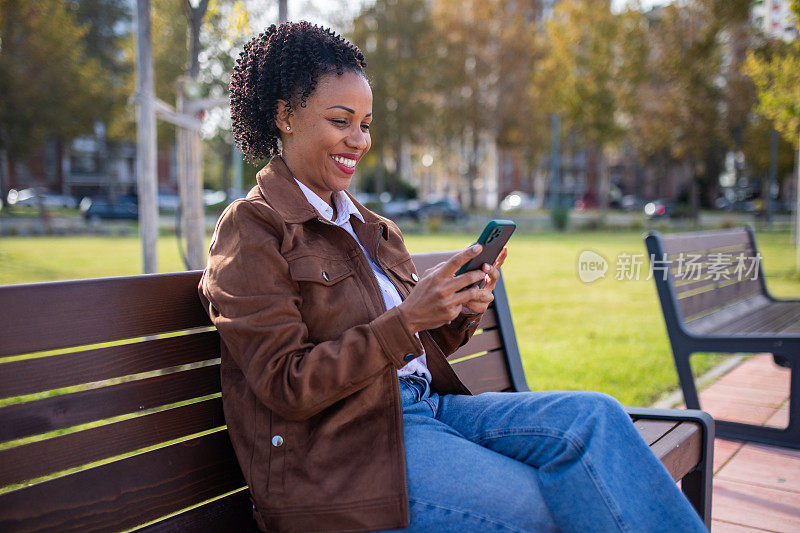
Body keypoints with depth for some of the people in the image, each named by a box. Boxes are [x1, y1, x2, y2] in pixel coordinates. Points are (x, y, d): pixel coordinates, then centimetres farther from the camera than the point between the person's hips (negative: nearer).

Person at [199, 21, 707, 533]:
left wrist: (461, 310, -3)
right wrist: (407, 318, -20)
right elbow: (286, 386, -13)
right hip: (341, 443, -6)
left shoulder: (372, 229, 17)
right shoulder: (252, 229, -6)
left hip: (426, 404, 7)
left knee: (594, 415, -14)